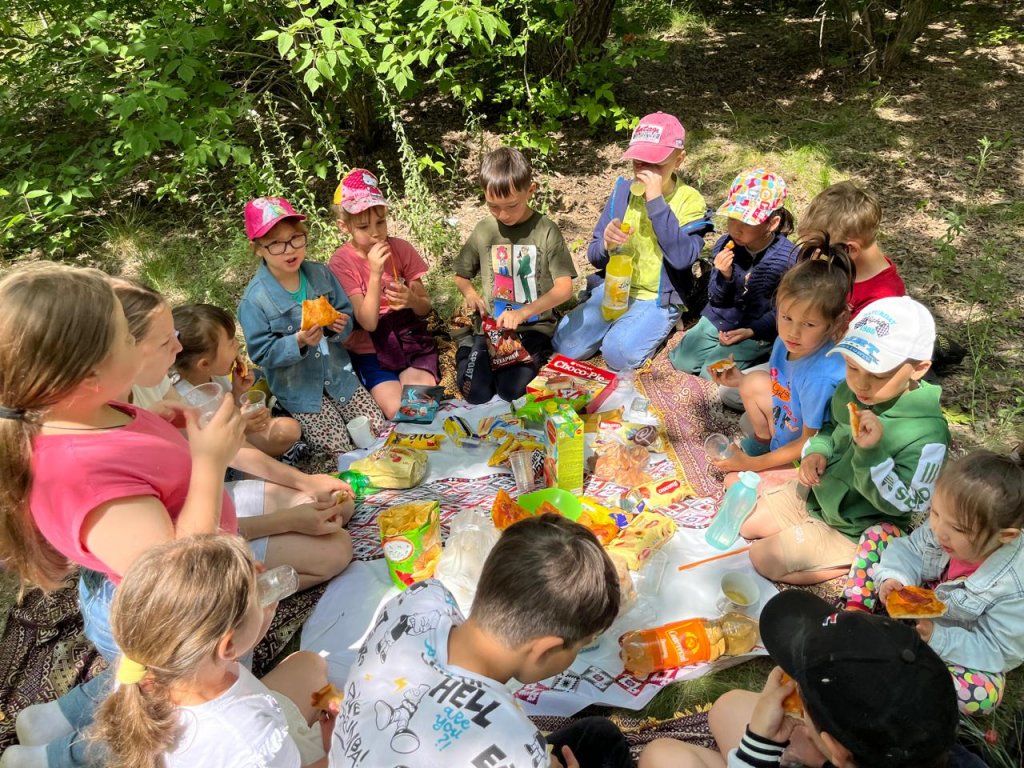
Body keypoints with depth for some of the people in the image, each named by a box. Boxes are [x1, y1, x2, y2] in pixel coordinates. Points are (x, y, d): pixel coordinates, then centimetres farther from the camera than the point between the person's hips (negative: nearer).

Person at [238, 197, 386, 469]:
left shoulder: (320, 274, -5)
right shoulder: (255, 299, -18)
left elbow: (346, 312, 5)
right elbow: (261, 352, -16)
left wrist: (340, 326, -18)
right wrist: (298, 342, -32)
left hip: (338, 372, 4)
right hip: (301, 389, -4)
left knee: (378, 430, 2)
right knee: (339, 450, -6)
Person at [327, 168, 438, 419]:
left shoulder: (401, 248, -3)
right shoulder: (341, 262, -10)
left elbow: (425, 309, 3)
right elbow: (368, 322, -17)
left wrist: (413, 300, -21)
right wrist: (375, 274, -27)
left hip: (411, 340, 2)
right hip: (371, 351, -2)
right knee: (399, 411, -23)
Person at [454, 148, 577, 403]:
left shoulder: (546, 230, -7)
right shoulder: (484, 230, 3)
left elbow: (564, 288, -12)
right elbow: (461, 276, 15)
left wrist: (523, 312, -25)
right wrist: (470, 294, -9)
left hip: (533, 326, -2)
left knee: (512, 389, -24)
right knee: (475, 392, -17)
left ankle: (539, 353, 5)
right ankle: (470, 348, 13)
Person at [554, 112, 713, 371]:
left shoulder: (690, 200, -10)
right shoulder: (623, 190, 1)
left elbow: (683, 257, -28)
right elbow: (595, 256, 3)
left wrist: (656, 201, -28)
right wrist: (606, 244, -22)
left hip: (658, 298, -4)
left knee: (618, 353, -26)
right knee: (566, 344, -12)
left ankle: (657, 323, 4)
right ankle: (622, 324, 11)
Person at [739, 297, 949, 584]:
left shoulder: (926, 434, -30)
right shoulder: (851, 391, -9)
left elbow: (905, 505, -26)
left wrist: (873, 451, -40)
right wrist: (817, 451, -10)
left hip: (853, 530, -7)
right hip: (815, 493, 7)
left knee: (764, 558, -12)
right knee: (745, 522, 10)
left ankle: (854, 561, 2)